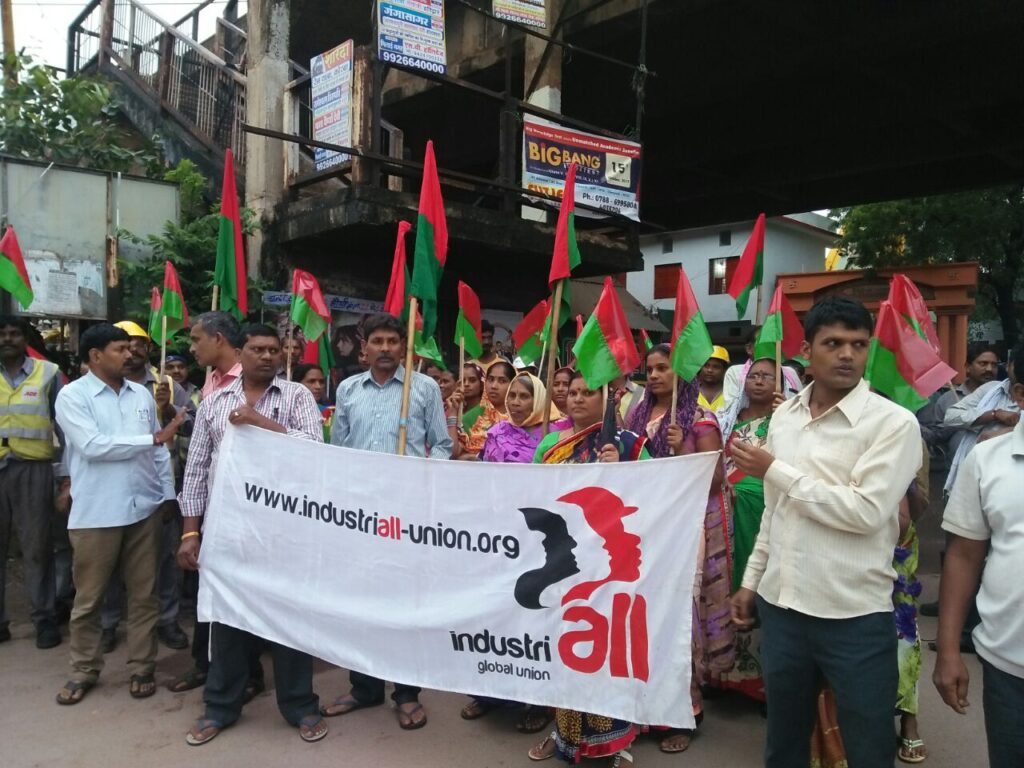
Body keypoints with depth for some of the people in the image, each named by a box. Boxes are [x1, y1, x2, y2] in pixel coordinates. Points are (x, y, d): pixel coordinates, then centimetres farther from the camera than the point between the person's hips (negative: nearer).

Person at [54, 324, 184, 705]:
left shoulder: (142, 394, 8)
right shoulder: (72, 396, -6)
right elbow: (94, 446, -18)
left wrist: (168, 494, 7)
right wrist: (153, 437, -16)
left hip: (144, 508, 4)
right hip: (95, 513, -4)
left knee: (143, 593, 10)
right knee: (88, 597, 9)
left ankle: (142, 668, 22)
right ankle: (84, 670, 26)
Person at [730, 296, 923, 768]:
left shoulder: (893, 423, -12)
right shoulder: (784, 416, 6)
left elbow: (865, 511, -22)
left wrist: (776, 471, -15)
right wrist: (751, 580, 13)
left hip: (856, 616, -5)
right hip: (780, 605, 5)